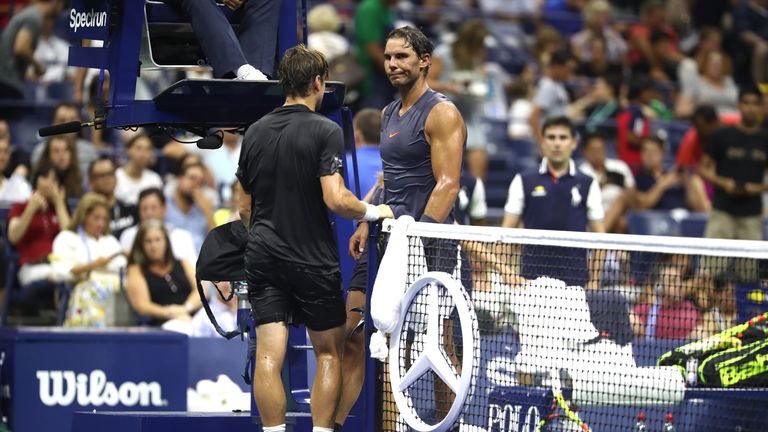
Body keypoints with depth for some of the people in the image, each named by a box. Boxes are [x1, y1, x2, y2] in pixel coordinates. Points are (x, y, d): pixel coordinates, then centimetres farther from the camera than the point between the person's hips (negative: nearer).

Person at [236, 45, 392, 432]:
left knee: (268, 356, -2)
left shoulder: (255, 132, 7)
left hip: (263, 255, 4)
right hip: (313, 260, -4)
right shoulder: (325, 131, -11)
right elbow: (335, 198, -20)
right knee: (328, 353, 9)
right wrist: (374, 212, -3)